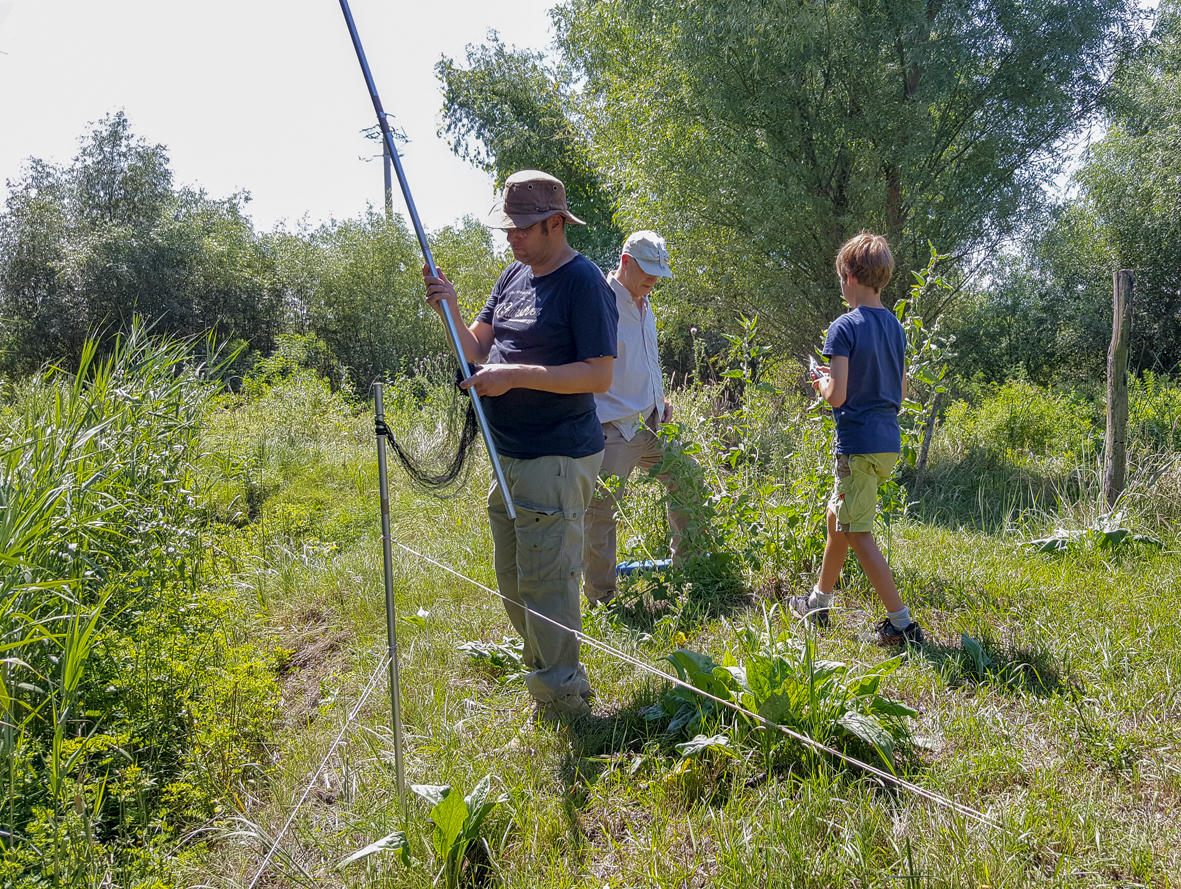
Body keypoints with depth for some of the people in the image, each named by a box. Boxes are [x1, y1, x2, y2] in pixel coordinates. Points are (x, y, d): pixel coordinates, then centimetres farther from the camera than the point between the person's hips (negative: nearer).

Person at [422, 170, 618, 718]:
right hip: (509, 457, 9)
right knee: (512, 581, 18)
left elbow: (600, 375, -20)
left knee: (546, 585, -4)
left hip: (557, 461, -9)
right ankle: (544, 676, 36)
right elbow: (478, 349, 14)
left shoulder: (584, 283, -14)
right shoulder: (515, 276, 12)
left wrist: (515, 375, -23)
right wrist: (450, 311, -5)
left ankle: (564, 705, 11)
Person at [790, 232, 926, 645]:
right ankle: (818, 601, 35)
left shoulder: (845, 327, -14)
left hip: (859, 445, -8)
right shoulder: (894, 325, 10)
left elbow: (837, 395, -19)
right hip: (889, 440, 9)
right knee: (837, 514, 22)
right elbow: (900, 391, 16)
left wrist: (821, 383, 3)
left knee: (857, 533, -1)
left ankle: (902, 622, -3)